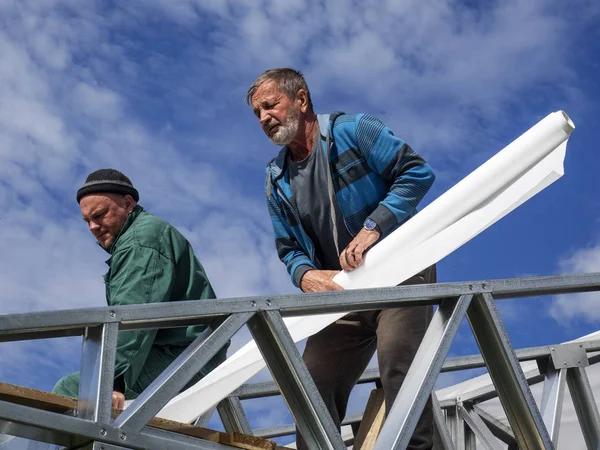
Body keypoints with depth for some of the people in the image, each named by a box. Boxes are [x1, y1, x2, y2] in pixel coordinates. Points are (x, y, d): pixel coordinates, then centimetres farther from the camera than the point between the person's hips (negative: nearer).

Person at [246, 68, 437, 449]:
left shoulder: (353, 131, -6)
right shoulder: (278, 182, 12)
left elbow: (418, 171, -13)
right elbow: (289, 248, 11)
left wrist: (373, 226, -23)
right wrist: (306, 275, -13)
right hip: (343, 291, 7)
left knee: (399, 369, -23)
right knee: (314, 387, 5)